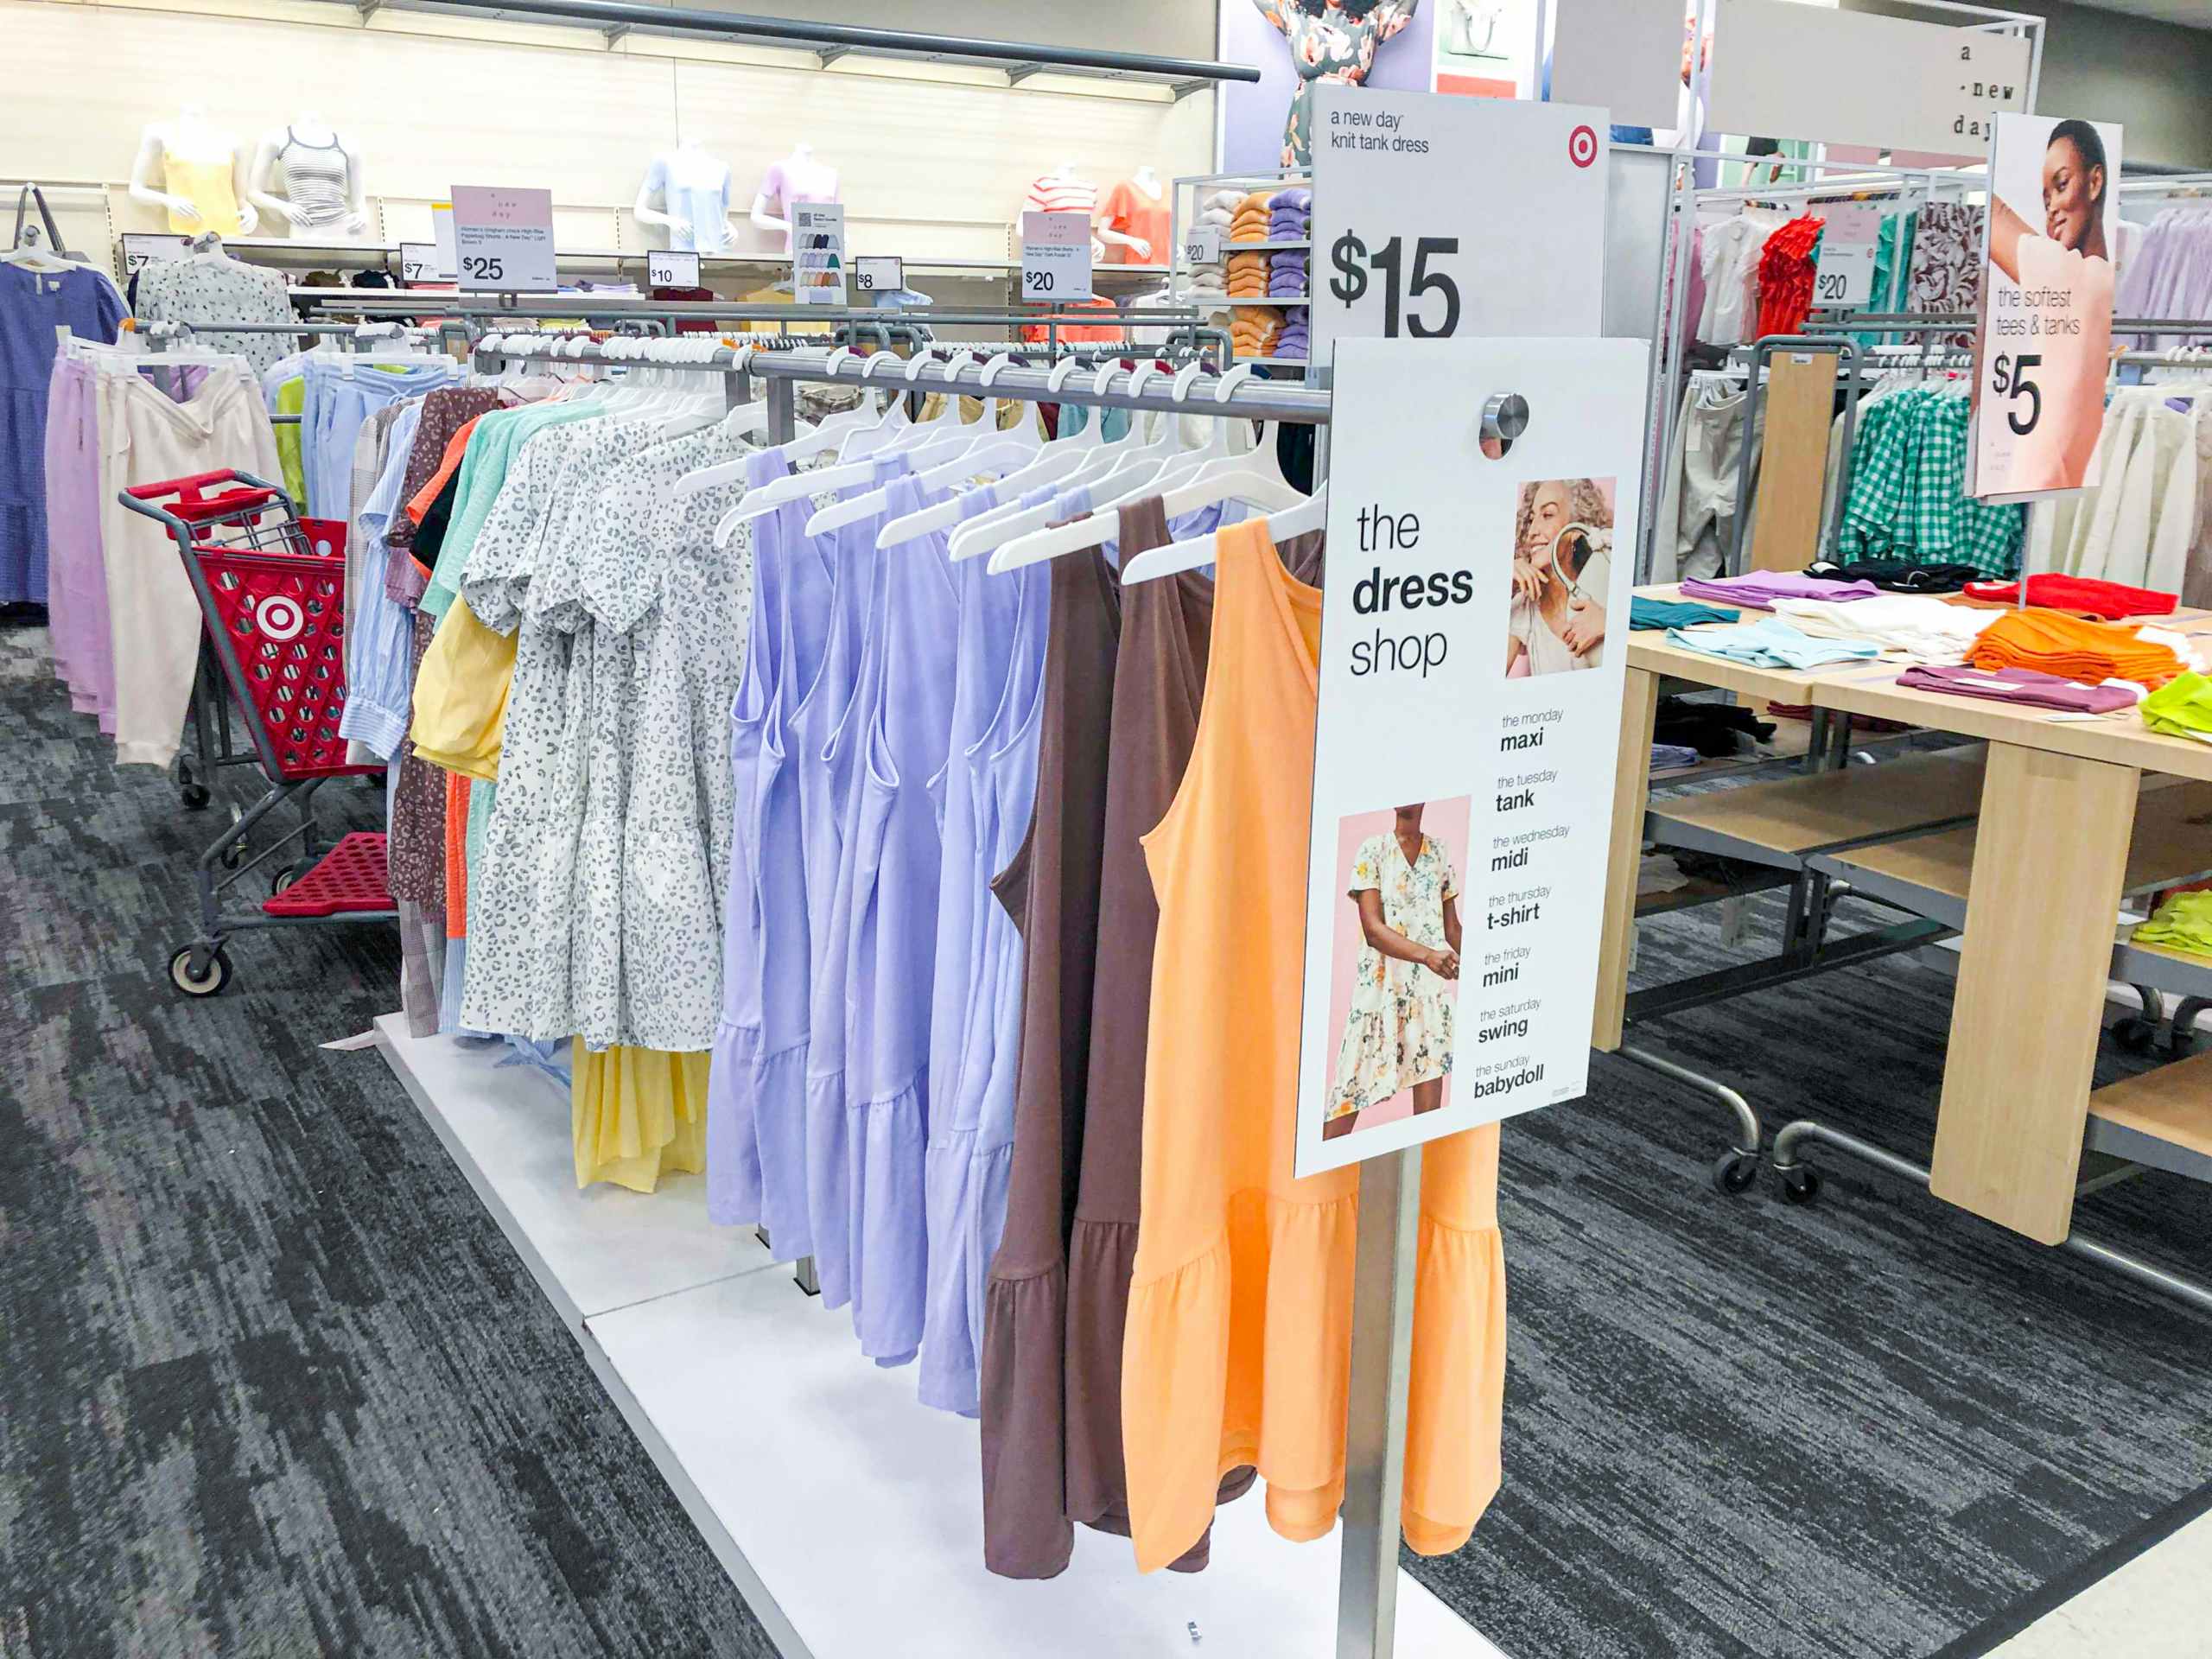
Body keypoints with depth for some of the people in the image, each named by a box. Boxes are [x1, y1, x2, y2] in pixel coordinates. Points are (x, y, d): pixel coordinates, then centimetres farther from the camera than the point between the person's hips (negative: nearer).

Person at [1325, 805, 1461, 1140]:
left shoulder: (1440, 853, 9)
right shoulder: (1372, 851, -4)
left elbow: (1452, 928, 16)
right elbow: (1373, 929, -14)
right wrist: (1426, 955, -28)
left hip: (1433, 989, 3)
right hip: (1380, 988, -3)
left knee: (1429, 1096, 1)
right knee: (1353, 1090, -2)